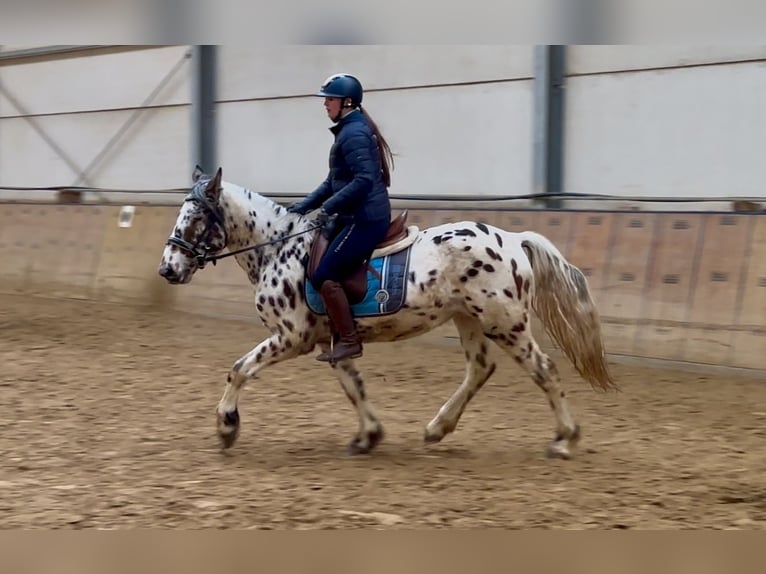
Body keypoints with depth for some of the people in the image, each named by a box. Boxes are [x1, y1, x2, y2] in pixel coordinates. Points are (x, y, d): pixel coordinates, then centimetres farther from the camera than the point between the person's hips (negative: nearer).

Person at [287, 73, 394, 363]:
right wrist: (304, 206, 16)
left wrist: (329, 207, -22)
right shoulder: (349, 131, 18)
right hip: (357, 217, 11)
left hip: (365, 219, -11)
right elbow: (334, 181, 23)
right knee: (312, 259, 14)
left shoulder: (354, 134, -15)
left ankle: (349, 341, -8)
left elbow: (364, 179, -25)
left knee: (324, 276, -14)